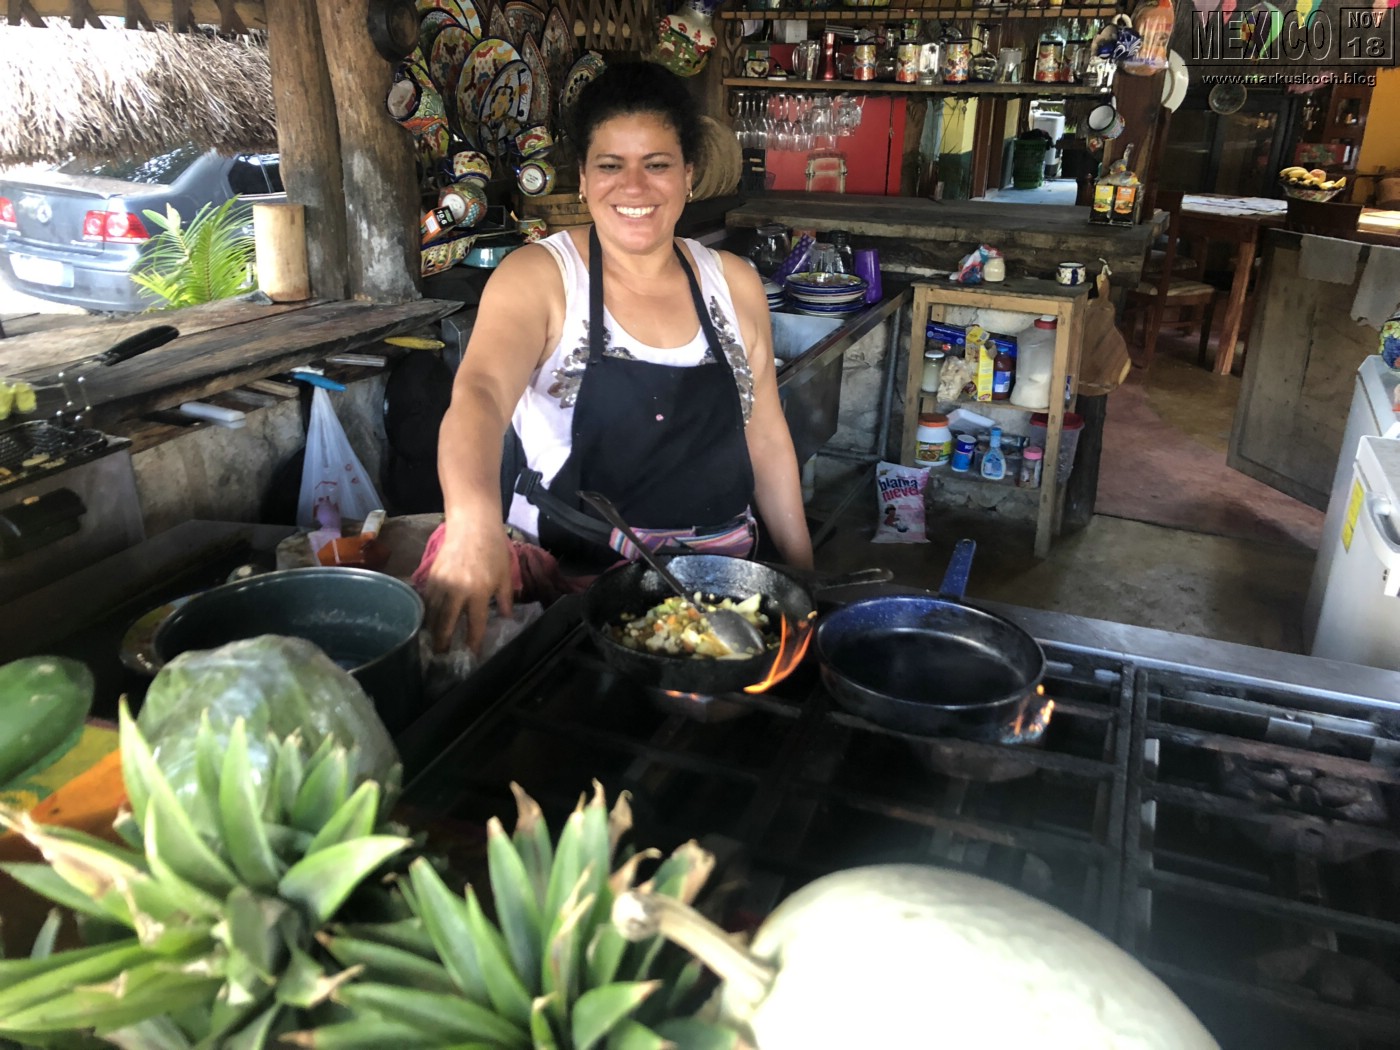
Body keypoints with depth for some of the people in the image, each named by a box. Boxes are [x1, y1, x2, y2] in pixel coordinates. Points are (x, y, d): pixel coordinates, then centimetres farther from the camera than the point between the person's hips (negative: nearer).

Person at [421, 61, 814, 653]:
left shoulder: (734, 285, 5)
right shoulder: (538, 277, -7)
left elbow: (766, 438, 12)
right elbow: (479, 394, -26)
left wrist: (803, 572, 12)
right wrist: (474, 523, -46)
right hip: (567, 577, -3)